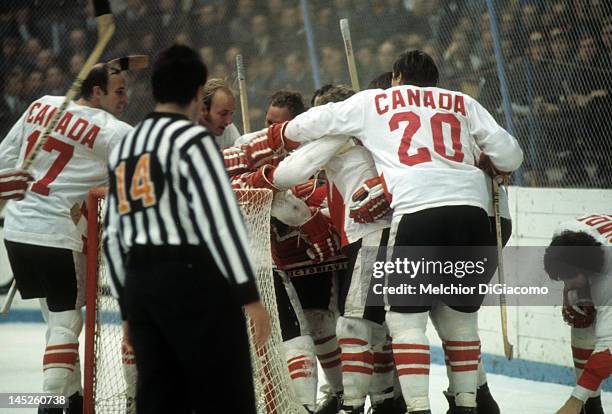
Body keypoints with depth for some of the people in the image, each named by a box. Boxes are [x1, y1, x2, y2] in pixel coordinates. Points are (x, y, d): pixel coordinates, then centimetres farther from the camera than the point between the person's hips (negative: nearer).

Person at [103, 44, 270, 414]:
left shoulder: (124, 148, 17)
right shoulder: (192, 138, -6)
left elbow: (113, 235, 19)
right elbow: (220, 217, -15)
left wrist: (129, 307, 24)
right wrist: (249, 295, -14)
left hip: (139, 284, 8)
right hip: (194, 277, -8)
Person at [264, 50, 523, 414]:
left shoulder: (374, 101, 19)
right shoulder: (464, 104, 23)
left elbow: (320, 121, 23)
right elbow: (510, 156, 16)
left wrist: (279, 134, 42)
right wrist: (493, 165, 39)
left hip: (419, 210, -3)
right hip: (472, 211, 3)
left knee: (406, 318, 3)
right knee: (461, 314, 18)